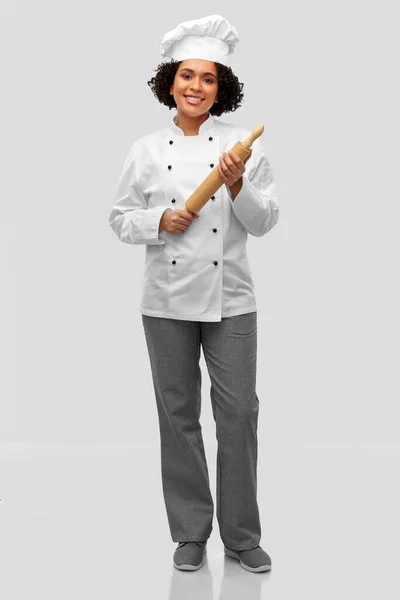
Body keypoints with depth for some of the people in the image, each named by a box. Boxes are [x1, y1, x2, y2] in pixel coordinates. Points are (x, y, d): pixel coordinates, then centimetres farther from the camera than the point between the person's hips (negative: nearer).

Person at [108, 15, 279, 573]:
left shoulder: (243, 145, 2)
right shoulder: (147, 150, 4)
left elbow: (265, 222, 0)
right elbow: (121, 218, 7)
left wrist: (237, 186, -17)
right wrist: (160, 222, -12)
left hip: (231, 300, 0)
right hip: (168, 300, 1)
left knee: (239, 412, 0)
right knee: (178, 413, 7)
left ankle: (241, 534, 17)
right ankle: (190, 532, 23)